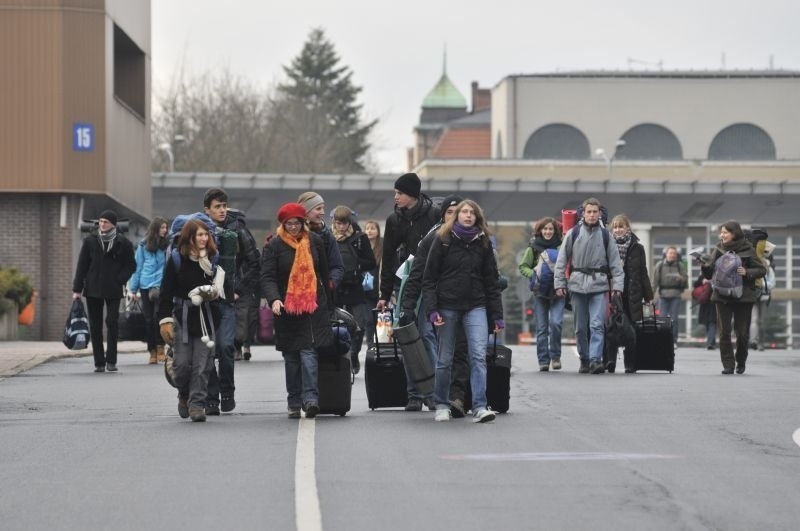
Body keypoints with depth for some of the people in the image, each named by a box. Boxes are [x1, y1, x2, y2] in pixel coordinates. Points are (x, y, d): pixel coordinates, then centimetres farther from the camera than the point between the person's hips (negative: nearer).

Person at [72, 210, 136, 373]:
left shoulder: (122, 243, 0)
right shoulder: (90, 241, 5)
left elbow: (131, 266, 7)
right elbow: (82, 266, 6)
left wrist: (120, 280, -8)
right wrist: (77, 289, 1)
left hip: (113, 290, -2)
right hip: (93, 290, 2)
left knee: (112, 323, -10)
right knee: (95, 326, 2)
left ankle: (111, 360, -1)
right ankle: (99, 362, 8)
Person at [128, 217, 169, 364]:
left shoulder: (168, 245, 5)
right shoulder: (143, 245, 8)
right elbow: (137, 267, 11)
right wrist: (133, 289, 8)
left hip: (161, 285, -2)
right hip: (145, 286, 2)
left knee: (158, 315, -16)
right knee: (149, 319, 4)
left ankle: (160, 349, -8)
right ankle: (153, 352, 12)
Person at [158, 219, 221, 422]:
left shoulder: (213, 258, 5)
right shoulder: (176, 258, -2)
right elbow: (166, 291, -2)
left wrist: (215, 292, -7)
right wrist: (165, 320, -8)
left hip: (206, 316, 2)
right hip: (182, 316, -2)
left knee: (202, 364, -4)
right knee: (182, 363, -4)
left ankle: (197, 403, 3)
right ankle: (184, 395, 24)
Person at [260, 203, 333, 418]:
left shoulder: (314, 241, 5)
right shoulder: (274, 245, -3)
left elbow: (323, 272, 17)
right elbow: (267, 277, -9)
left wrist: (324, 299, 22)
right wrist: (274, 299, -27)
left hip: (313, 306, 0)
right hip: (287, 309, 0)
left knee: (308, 351, -13)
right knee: (291, 356, 7)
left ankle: (310, 397, -18)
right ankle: (294, 403, 13)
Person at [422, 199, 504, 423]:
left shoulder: (483, 243, 9)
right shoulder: (443, 241, 2)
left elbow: (491, 281, 11)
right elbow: (429, 278, 1)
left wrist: (497, 315, 6)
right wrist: (432, 309, -9)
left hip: (475, 306, 1)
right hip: (447, 306, -1)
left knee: (478, 356, -12)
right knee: (444, 360, 5)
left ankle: (479, 407, -15)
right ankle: (442, 406, 19)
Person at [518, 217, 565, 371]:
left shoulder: (561, 247, 0)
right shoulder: (533, 247, 3)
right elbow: (523, 266, 8)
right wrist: (533, 274, -9)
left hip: (558, 291, -1)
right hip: (540, 293, 1)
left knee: (555, 323, -14)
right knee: (541, 327, 3)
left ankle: (555, 355, 2)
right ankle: (543, 360, 10)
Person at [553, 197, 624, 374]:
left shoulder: (605, 235, 6)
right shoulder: (573, 233, 4)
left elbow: (615, 262, 8)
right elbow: (562, 259, 6)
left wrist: (617, 285, 0)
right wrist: (559, 283, 0)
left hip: (598, 285, -1)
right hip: (577, 284, 1)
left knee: (597, 325, -12)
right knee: (581, 327, 7)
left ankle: (595, 359, -17)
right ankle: (584, 359, 19)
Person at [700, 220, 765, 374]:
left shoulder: (748, 250, 0)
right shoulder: (719, 249, 8)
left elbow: (762, 270, 1)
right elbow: (709, 273, 9)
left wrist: (746, 272, -14)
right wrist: (703, 265, -11)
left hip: (743, 296, -2)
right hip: (722, 296, 2)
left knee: (742, 332, 2)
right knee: (724, 331, -4)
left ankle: (741, 362, 23)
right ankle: (728, 365, 0)